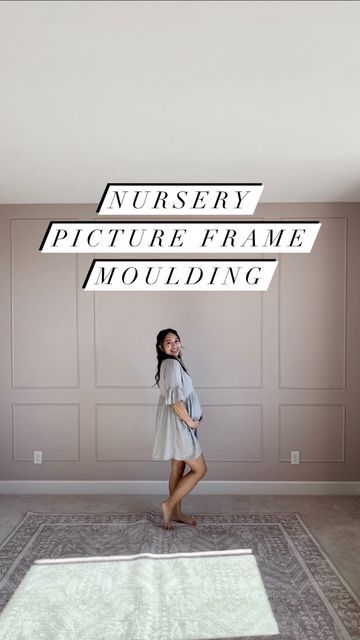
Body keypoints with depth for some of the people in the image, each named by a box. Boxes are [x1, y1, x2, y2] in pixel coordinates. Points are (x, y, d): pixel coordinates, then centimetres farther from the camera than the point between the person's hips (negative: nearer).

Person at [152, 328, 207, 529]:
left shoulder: (171, 363, 13)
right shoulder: (172, 364, -19)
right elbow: (175, 400, -27)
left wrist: (192, 418, 10)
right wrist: (190, 421, -15)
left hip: (177, 425, 10)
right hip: (178, 425, -10)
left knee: (178, 470, 17)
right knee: (200, 469, 0)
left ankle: (176, 512, 27)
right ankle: (169, 504, 5)